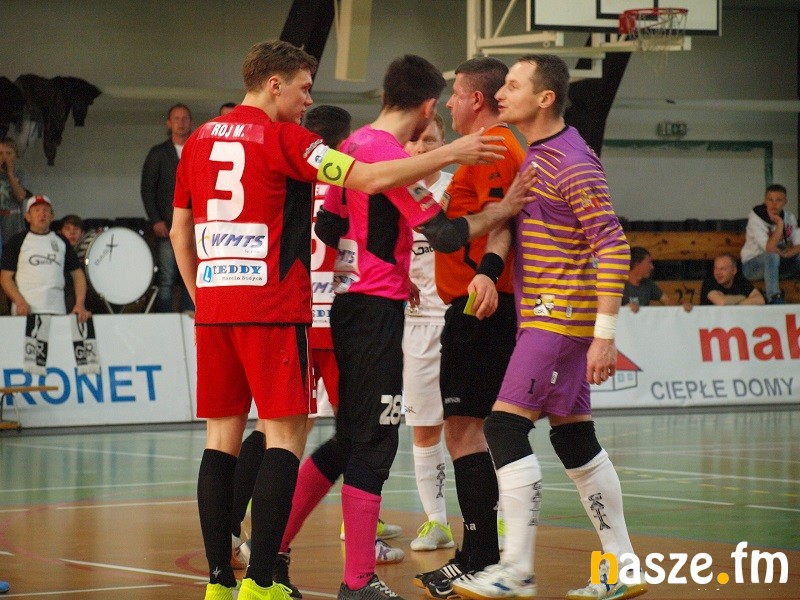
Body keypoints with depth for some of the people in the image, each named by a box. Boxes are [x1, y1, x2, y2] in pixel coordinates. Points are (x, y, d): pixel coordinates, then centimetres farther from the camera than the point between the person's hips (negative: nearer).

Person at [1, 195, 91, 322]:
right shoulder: (17, 241, 8)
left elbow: (77, 273, 16)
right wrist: (20, 302, -12)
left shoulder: (61, 241, 17)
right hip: (26, 311, -3)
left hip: (57, 311, 3)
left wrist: (80, 304, 1)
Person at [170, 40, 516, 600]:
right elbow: (370, 179, -13)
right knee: (285, 435, -2)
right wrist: (451, 153, -7)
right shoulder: (282, 137, -6)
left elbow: (179, 231, 19)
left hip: (213, 306, 7)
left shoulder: (200, 140, 13)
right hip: (272, 307, -7)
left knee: (222, 436, 8)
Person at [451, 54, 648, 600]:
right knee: (574, 438, 10)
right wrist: (488, 268, 2)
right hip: (547, 315, 10)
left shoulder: (573, 163, -15)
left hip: (558, 317, -10)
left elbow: (614, 246, -19)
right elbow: (510, 217, 23)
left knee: (506, 427, -11)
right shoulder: (536, 155, 14)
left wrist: (605, 334, -21)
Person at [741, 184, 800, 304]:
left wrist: (786, 253, -24)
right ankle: (774, 299, -38)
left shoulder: (789, 217, 0)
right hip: (753, 265, -6)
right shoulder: (755, 218, -19)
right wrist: (780, 224, -31)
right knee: (772, 255, -37)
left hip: (779, 263, 6)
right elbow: (770, 248, -32)